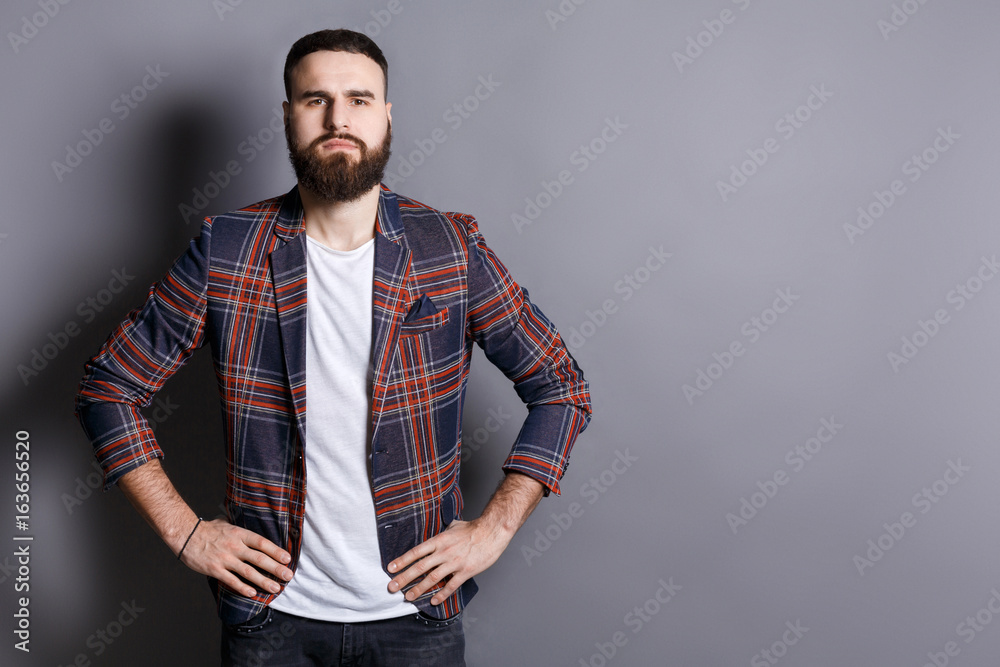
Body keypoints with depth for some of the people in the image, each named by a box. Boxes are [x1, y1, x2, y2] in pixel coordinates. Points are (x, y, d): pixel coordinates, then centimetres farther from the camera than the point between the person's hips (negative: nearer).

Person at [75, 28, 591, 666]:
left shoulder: (454, 250, -8)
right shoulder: (225, 253, -8)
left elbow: (562, 387, -1)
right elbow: (108, 387, 1)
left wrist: (494, 529, -7)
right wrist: (184, 530, -5)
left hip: (417, 604, 1)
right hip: (271, 606, 0)